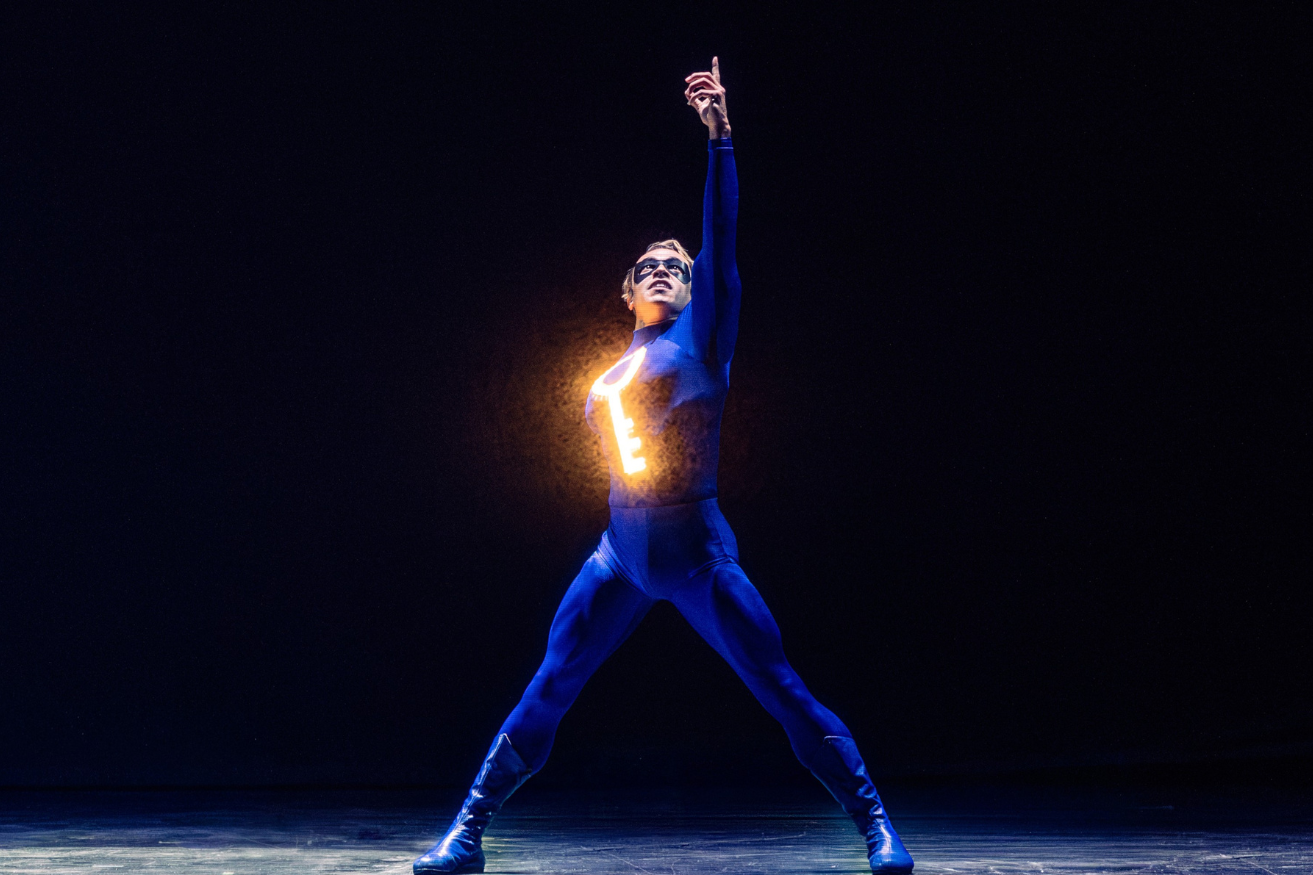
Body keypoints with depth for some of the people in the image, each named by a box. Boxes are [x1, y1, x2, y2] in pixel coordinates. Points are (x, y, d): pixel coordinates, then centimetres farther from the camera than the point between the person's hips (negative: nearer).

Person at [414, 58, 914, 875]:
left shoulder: (700, 334, 2)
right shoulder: (615, 373, 16)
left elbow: (722, 238, -10)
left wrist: (721, 134, -18)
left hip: (697, 551, -4)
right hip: (622, 553, 5)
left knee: (786, 694, -5)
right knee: (546, 693, 2)